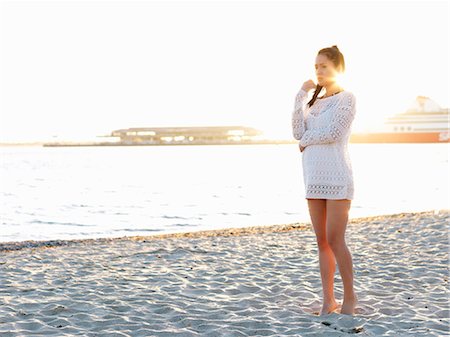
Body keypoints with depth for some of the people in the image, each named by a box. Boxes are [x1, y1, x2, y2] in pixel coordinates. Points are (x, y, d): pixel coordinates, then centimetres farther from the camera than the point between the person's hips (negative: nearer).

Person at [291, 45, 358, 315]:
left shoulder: (347, 99, -5)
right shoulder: (315, 102, 15)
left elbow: (333, 134, -18)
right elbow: (298, 132, 0)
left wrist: (306, 139, -2)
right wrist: (301, 95, -2)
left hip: (337, 177, -7)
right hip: (315, 179, 7)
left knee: (335, 240, -9)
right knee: (322, 241, 6)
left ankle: (350, 295, 7)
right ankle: (329, 300, 12)